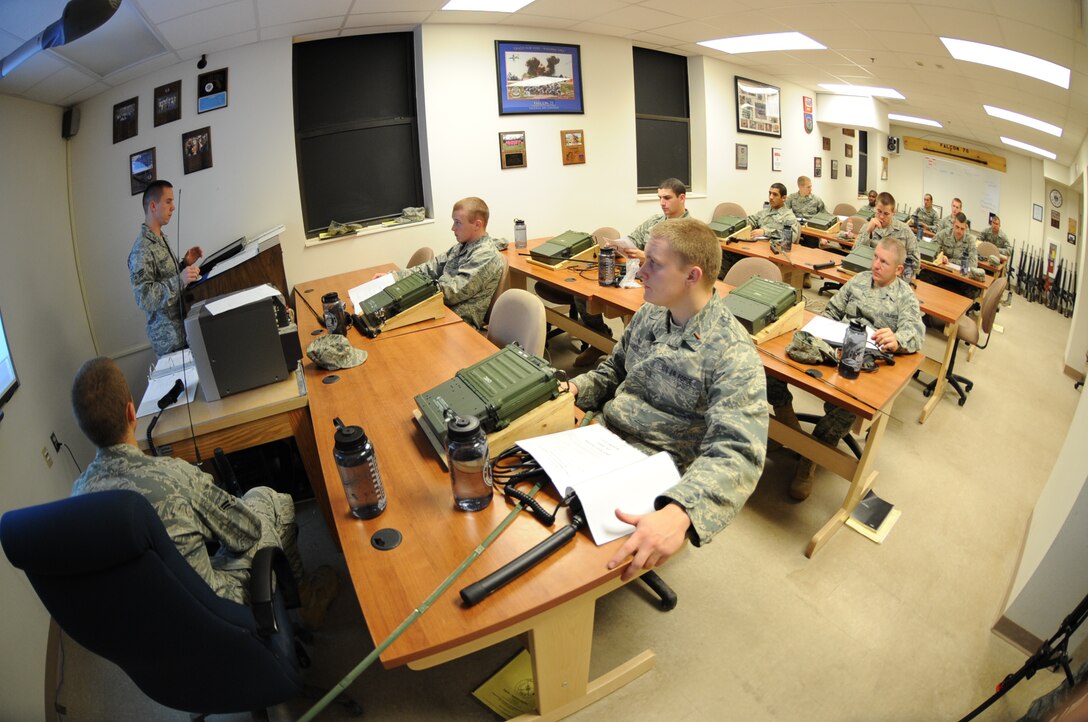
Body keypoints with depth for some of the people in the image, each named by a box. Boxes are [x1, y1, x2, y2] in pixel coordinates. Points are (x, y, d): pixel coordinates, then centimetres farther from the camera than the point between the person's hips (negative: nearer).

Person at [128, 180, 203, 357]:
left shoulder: (161, 239, 11)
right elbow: (143, 298, -23)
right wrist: (180, 280, -31)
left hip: (182, 327, 9)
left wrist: (185, 264, 5)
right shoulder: (142, 249, -18)